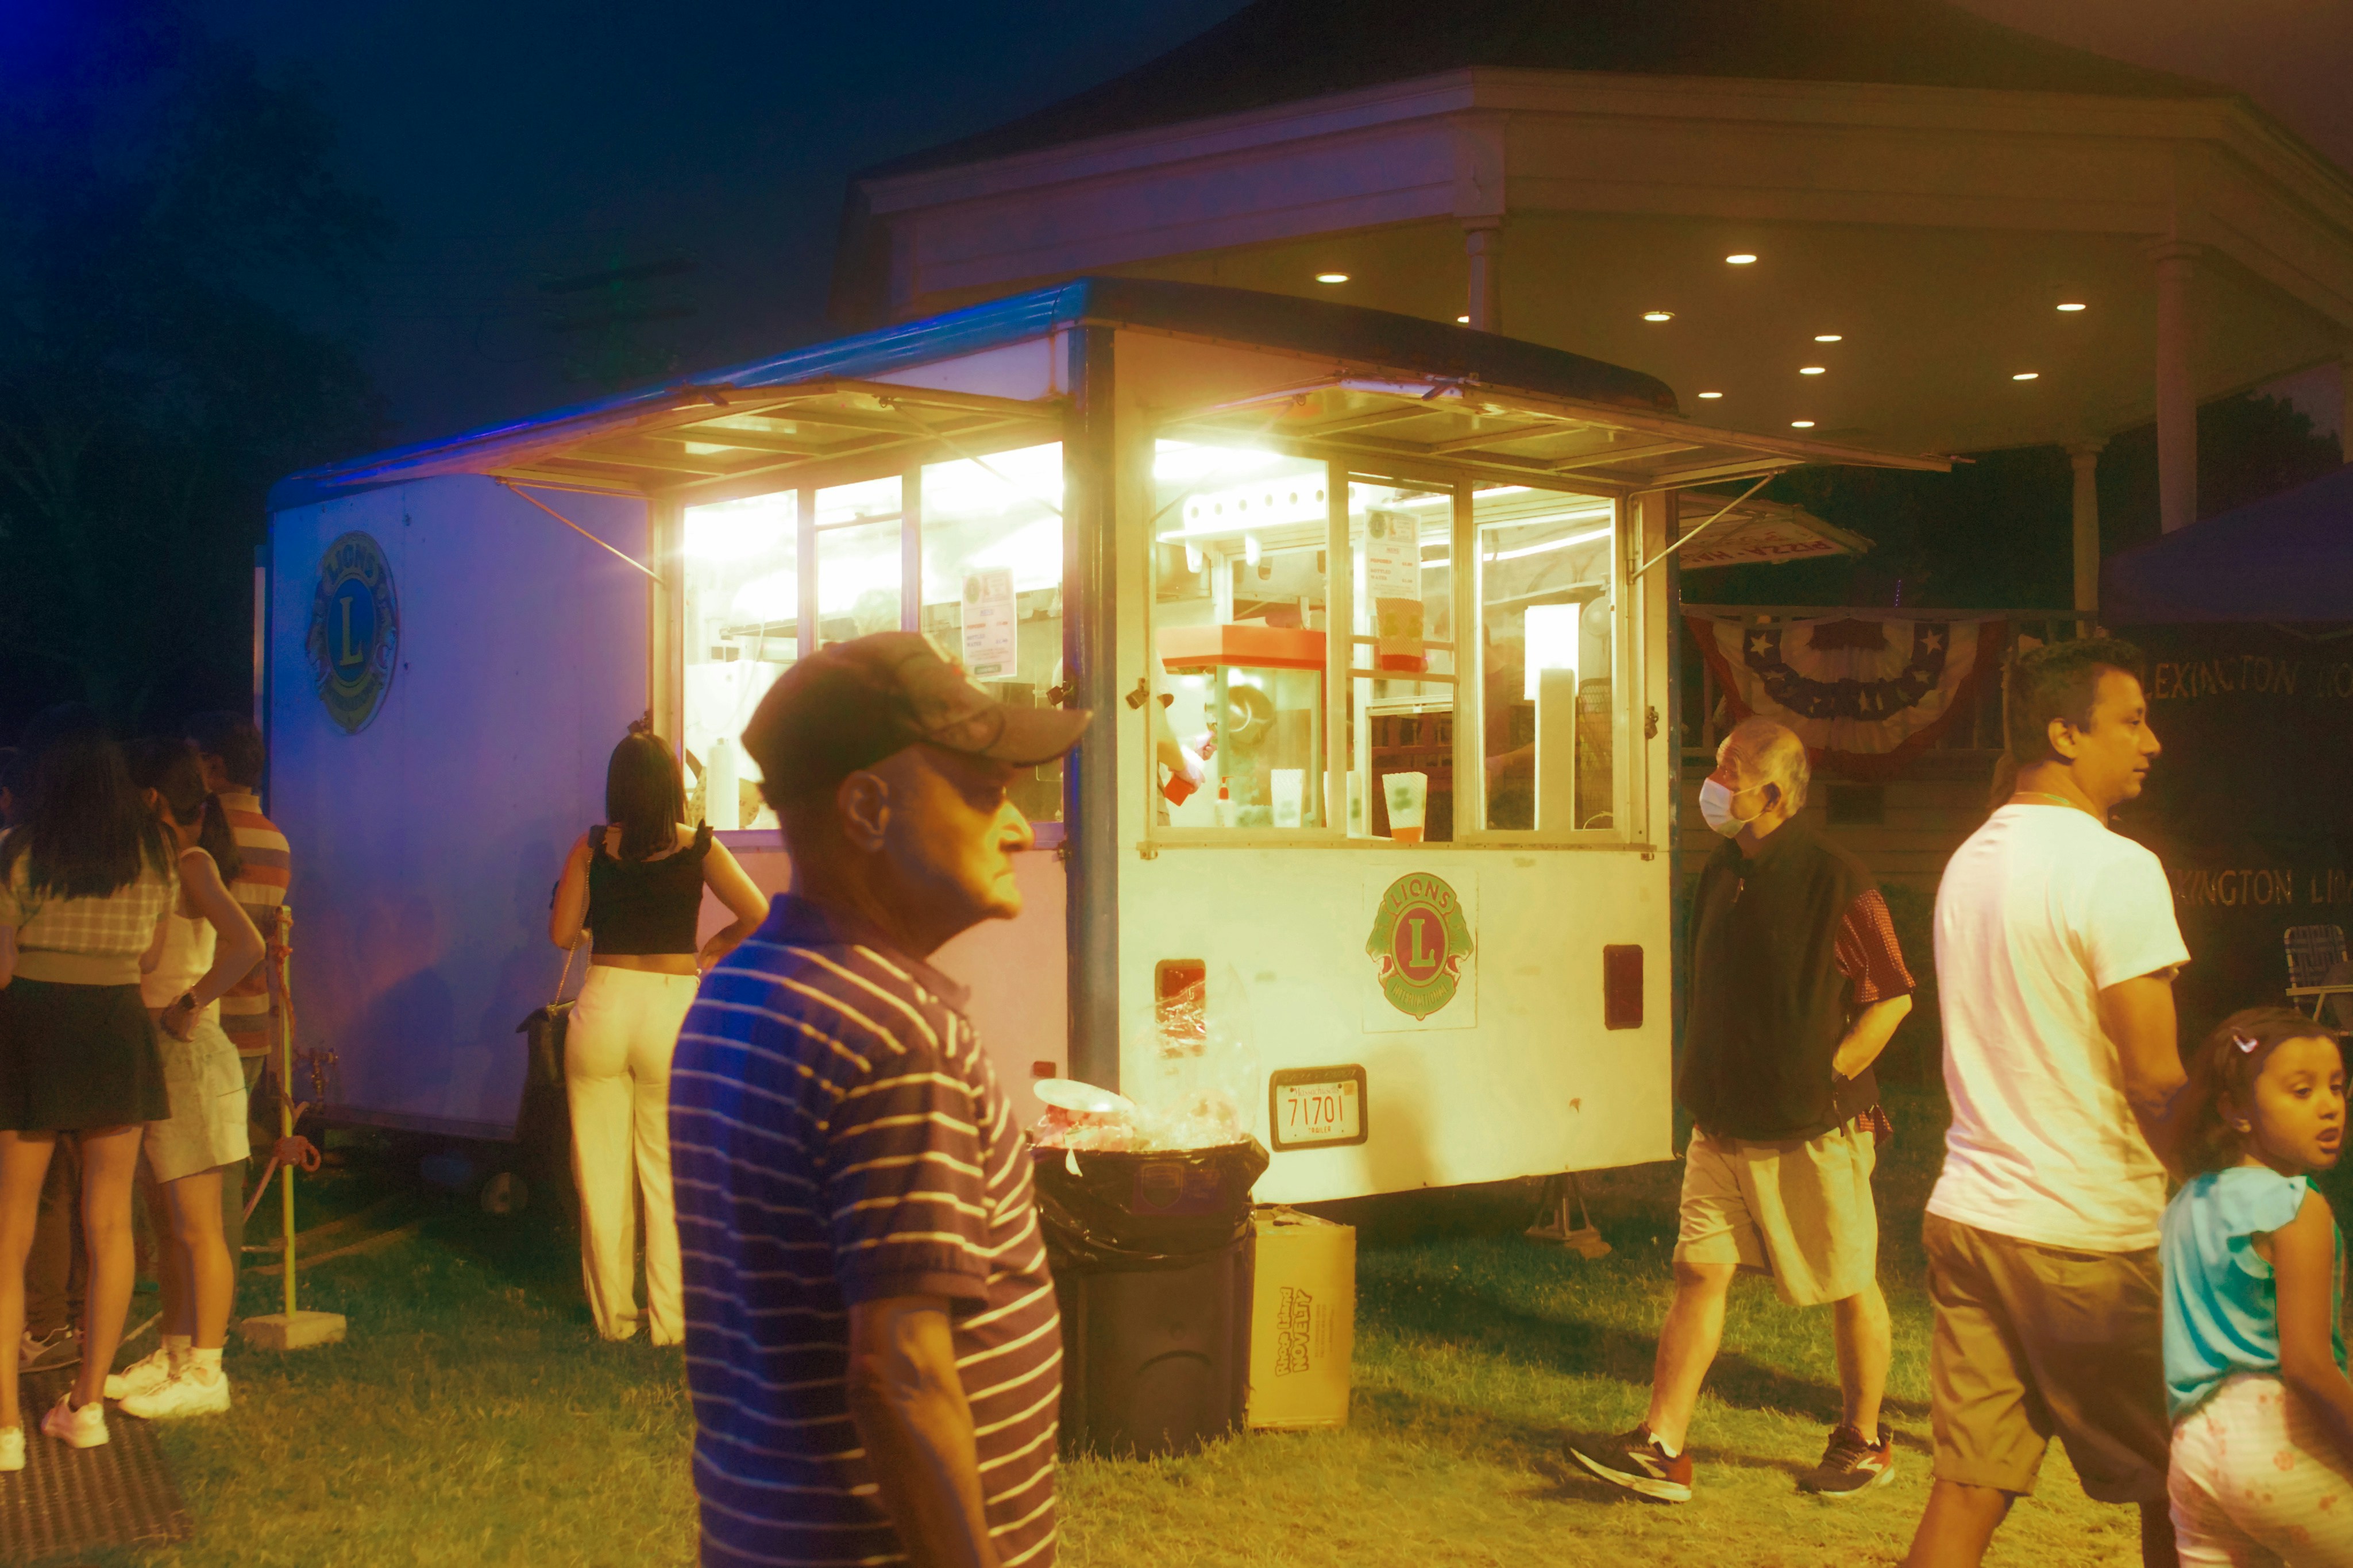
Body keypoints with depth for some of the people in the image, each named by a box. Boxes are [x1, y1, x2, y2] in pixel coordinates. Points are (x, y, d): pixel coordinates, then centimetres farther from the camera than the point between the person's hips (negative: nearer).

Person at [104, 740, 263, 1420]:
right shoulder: (162, 866, 13)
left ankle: (205, 1375, 2)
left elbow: (246, 945, -29)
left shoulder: (192, 865, -14)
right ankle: (173, 1357, 24)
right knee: (166, 1224, 15)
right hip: (153, 1057, 9)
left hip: (187, 1054, -9)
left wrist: (188, 1006, -21)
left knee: (196, 1227, -3)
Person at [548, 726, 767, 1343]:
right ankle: (670, 1320, 11)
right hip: (673, 1010, -1)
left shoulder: (591, 847, 1)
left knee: (602, 1172, 11)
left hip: (604, 1005, 1)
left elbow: (562, 933, 3)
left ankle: (612, 1315, 19)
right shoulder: (699, 848, -2)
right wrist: (713, 949, 13)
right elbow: (759, 916, -3)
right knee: (668, 1175, 7)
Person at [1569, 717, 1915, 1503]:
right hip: (1726, 1127, 6)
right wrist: (1705, 1089, 11)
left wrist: (1823, 1081, -14)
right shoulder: (1723, 873, 8)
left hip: (1814, 1131, -6)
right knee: (1699, 1270, 3)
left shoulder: (1835, 882, -14)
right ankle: (1662, 1447, 5)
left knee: (1849, 1286, 9)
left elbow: (1892, 999, -12)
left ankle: (1864, 1440, 26)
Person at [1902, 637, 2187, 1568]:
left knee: (1968, 1486, 7)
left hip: (1969, 1207, 7)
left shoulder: (1970, 861, 12)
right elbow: (2155, 1079, -16)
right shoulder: (2116, 869, -14)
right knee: (2173, 1490, 10)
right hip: (2089, 1231, -7)